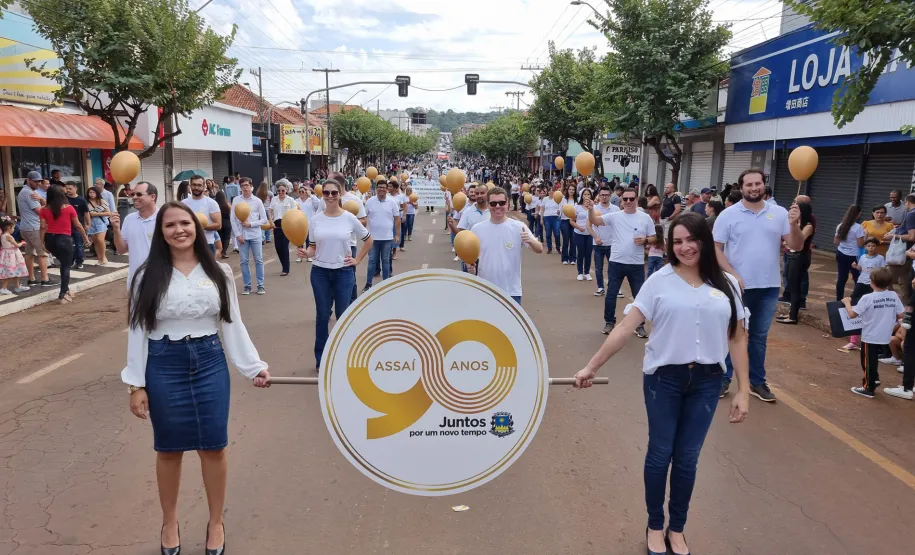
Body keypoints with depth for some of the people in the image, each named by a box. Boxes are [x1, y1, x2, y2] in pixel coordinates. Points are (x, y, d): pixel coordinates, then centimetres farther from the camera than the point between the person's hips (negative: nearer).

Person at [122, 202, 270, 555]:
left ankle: (216, 522, 28)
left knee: (214, 446, 8)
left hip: (210, 362, 1)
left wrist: (254, 366, -1)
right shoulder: (148, 276, -3)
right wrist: (136, 384, -4)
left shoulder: (218, 272, 2)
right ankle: (169, 523, 34)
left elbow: (233, 325, 4)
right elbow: (138, 331, -1)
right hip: (164, 366, -1)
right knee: (169, 449, 12)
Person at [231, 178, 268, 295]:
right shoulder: (236, 200, 2)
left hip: (255, 235, -1)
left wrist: (250, 224, -11)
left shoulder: (257, 201, 0)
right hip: (241, 235, 1)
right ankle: (247, 285, 13)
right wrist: (237, 234, -6)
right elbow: (233, 219, 1)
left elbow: (264, 219, 1)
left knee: (258, 260, 3)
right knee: (243, 261, 4)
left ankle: (260, 285, 11)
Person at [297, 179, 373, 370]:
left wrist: (357, 260, 2)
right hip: (320, 272, 1)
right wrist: (306, 253, -15)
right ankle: (320, 358, 19)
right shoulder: (316, 219, 0)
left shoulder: (349, 218, -4)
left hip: (343, 272, -1)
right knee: (322, 315, 7)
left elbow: (368, 240, 8)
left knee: (343, 315, 4)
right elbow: (314, 247, 6)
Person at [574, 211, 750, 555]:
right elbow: (625, 327, -9)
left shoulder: (727, 284, 1)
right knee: (660, 453, 10)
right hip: (664, 378, -2)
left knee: (687, 458, 11)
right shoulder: (659, 281, -6)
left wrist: (743, 391, 1)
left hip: (706, 381, 2)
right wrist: (591, 366, -13)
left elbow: (738, 339, 5)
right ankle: (655, 526, 31)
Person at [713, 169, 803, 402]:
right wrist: (732, 274, -15)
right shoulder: (728, 214, -5)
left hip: (769, 287, 3)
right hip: (738, 286, -3)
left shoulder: (779, 213, 3)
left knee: (759, 336, 14)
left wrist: (794, 224, -18)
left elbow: (796, 246, 0)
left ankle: (757, 382, 24)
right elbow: (715, 249, -6)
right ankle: (724, 379, 18)